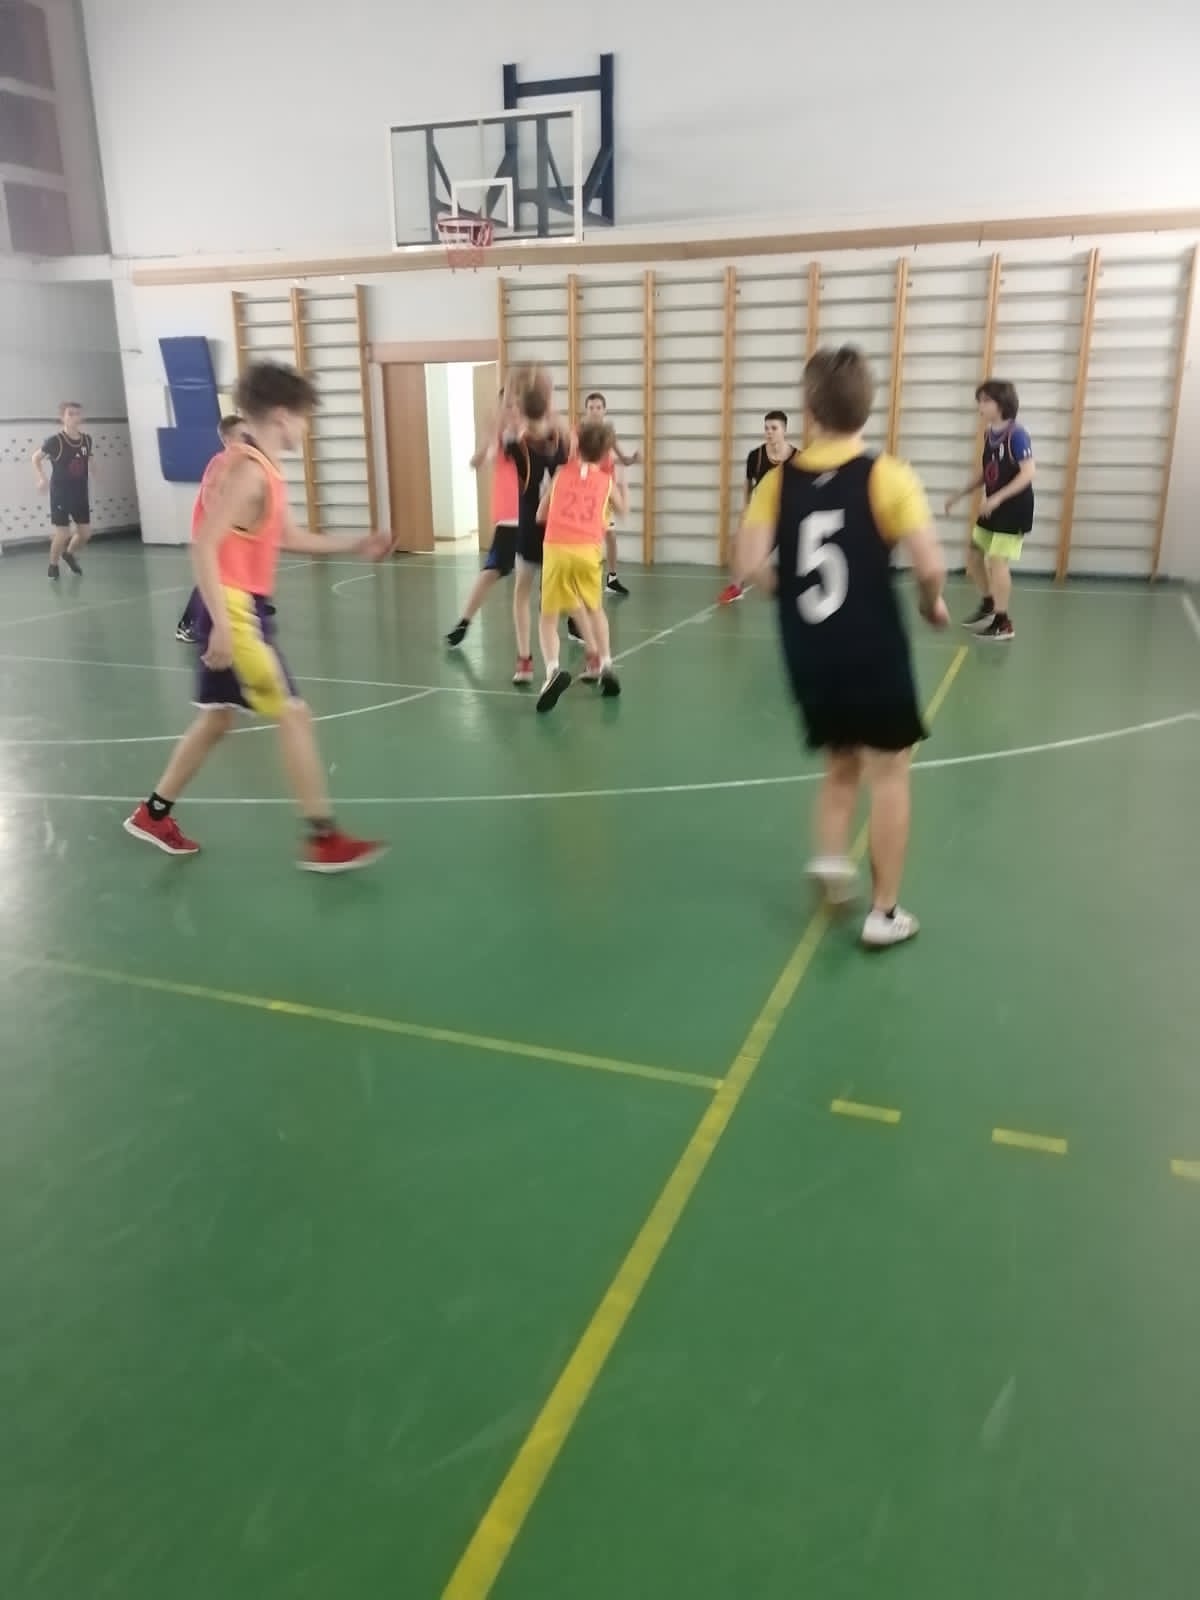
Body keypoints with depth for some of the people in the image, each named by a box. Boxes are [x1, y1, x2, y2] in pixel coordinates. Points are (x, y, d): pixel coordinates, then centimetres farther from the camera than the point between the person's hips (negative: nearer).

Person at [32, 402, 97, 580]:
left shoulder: (87, 439, -2)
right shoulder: (55, 440, -16)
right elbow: (36, 458, -4)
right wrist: (42, 478, -15)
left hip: (80, 494, 5)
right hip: (60, 494, -5)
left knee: (85, 532, 8)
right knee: (62, 534, -6)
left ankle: (69, 554, 38)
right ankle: (53, 566, 18)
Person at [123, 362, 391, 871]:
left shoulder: (261, 468, 14)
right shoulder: (248, 470, -17)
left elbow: (287, 536, 25)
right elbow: (204, 547, -24)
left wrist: (354, 545, 25)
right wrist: (222, 623, -28)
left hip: (240, 610, 10)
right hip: (235, 611, -10)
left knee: (217, 717, 18)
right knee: (294, 714, -7)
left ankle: (153, 814, 30)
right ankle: (323, 839, -1)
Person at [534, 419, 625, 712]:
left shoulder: (561, 474, 16)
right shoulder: (607, 482, 16)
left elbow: (540, 515, 22)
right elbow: (621, 510, 37)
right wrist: (622, 489, 55)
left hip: (556, 549, -1)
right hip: (588, 552, 1)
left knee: (549, 618, 3)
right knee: (594, 608, 27)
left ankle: (553, 669, -22)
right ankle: (604, 663, 18)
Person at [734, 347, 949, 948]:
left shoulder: (779, 480, -1)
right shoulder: (887, 476, -9)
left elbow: (747, 565, -10)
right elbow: (930, 565, -17)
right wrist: (933, 603, 5)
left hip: (810, 656, 4)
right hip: (873, 653, -4)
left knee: (841, 763, 25)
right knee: (889, 773, 8)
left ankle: (830, 857, 6)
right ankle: (884, 913, 13)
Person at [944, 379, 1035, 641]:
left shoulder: (1016, 434, -19)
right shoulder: (989, 433, 5)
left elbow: (1028, 473, -24)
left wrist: (997, 498, -30)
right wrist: (960, 495, 12)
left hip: (1014, 509, -8)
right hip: (993, 508, 8)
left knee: (998, 561, -9)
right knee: (973, 554, 14)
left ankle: (1003, 623, 2)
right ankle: (988, 604, 36)